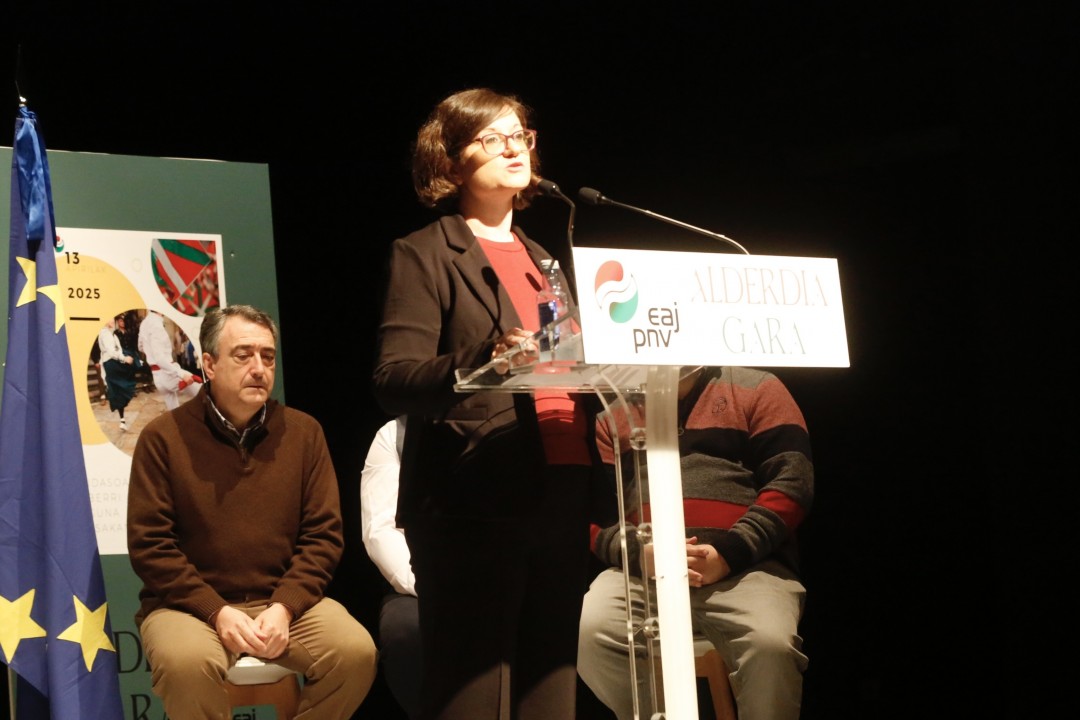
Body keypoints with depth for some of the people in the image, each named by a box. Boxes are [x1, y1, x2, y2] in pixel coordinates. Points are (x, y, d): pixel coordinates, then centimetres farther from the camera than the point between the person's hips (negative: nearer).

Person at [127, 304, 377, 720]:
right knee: (186, 662, -36)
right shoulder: (164, 437, -2)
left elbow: (323, 534, 4)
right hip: (191, 604, -3)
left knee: (357, 652, -24)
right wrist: (217, 612, -16)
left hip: (284, 601, 3)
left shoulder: (303, 432, 7)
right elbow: (149, 544, -6)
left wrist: (284, 607, -12)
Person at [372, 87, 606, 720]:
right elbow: (395, 382, -10)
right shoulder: (424, 255, 2)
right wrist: (486, 359, -27)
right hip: (475, 502, -6)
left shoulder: (541, 260, 23)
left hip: (561, 495, 6)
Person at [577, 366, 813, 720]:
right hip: (643, 569, 2)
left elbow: (791, 479, 3)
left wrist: (731, 551, -12)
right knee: (589, 632, -29)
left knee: (770, 644, -33)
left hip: (747, 566, -2)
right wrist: (640, 552, -10)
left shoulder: (755, 388, 15)